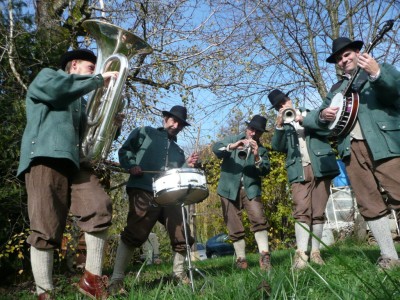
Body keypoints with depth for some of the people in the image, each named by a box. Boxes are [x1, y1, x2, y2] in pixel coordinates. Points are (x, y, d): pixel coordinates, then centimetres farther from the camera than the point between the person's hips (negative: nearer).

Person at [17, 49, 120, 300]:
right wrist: (99, 80, -5)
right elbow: (58, 87, -11)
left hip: (75, 161, 6)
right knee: (46, 227, -10)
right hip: (46, 157, -6)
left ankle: (92, 278, -4)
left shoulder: (81, 102, 34)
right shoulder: (46, 76, 16)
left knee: (101, 207, -14)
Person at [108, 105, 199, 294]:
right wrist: (131, 166, -12)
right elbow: (124, 150, 7)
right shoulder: (145, 133, 14)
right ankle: (116, 279, -4)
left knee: (181, 235, 5)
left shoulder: (178, 150, 28)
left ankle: (178, 272, 25)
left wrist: (187, 166, 7)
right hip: (143, 192, -6)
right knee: (133, 235, -13)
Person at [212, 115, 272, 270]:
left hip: (251, 189, 1)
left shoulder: (261, 149, 11)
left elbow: (265, 170, -3)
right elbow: (216, 148, -9)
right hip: (229, 189, 0)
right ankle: (241, 258, 13)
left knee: (259, 219, -16)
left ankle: (264, 255, -10)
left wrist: (257, 157, -21)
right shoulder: (232, 139, 9)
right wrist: (232, 147, -26)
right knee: (235, 228, 3)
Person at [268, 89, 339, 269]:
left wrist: (304, 121, -7)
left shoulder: (309, 113, 18)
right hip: (299, 171, 0)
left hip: (320, 167, 1)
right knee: (302, 212, -14)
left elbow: (325, 130, 3)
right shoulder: (282, 125, 18)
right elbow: (277, 147, 2)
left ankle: (315, 251, 6)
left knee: (318, 213, 0)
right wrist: (279, 125, -10)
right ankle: (301, 253, -18)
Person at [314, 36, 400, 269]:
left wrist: (376, 72, -22)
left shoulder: (381, 70, 13)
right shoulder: (337, 89, 25)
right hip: (352, 149, 4)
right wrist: (323, 115, 1)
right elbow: (320, 118, 24)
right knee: (370, 205, 2)